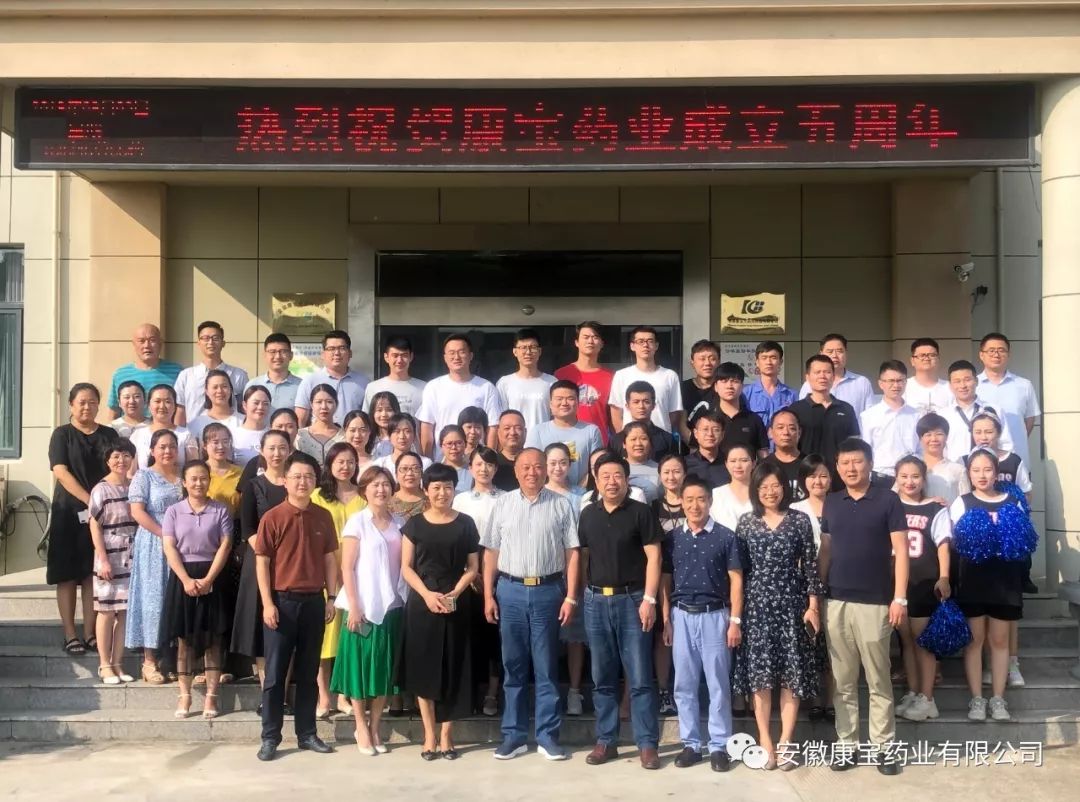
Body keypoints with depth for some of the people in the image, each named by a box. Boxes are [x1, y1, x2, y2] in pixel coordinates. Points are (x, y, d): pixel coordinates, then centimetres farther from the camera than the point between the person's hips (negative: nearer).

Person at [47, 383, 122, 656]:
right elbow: (60, 472, -9)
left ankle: (90, 633, 8)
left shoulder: (109, 435, 11)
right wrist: (89, 500, -18)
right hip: (69, 512, -2)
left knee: (93, 574, 3)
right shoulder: (62, 434, 2)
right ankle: (69, 635, 4)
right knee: (67, 575, 0)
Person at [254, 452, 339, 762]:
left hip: (313, 601, 3)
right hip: (282, 601, -3)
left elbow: (329, 559, 10)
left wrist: (331, 597, 5)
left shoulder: (323, 517, 5)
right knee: (275, 672, 3)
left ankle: (307, 734, 19)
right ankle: (270, 737, 10)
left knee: (308, 672, 11)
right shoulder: (272, 518, -6)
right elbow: (262, 562, -6)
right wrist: (268, 603, -11)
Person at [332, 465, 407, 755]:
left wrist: (407, 600, 3)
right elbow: (347, 568, -7)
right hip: (365, 605, -4)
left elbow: (404, 565, 10)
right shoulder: (357, 521, -5)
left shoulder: (400, 523, 7)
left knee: (385, 668, 8)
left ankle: (375, 727, 19)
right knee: (361, 666, 3)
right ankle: (361, 728, 15)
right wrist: (353, 605, -13)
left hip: (393, 605, 4)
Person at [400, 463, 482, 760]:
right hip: (422, 604, 0)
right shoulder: (414, 524, 4)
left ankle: (446, 735, 11)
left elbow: (473, 568, 4)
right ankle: (429, 734, 12)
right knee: (423, 668, 2)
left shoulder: (465, 524, 4)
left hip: (456, 605, 0)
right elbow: (406, 567, 2)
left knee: (453, 669, 2)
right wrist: (427, 594, -13)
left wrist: (453, 594, -11)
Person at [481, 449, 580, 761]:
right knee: (513, 666, 9)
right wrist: (488, 596, 2)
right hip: (510, 591, 2)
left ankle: (547, 736, 13)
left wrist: (570, 597, -6)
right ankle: (514, 734, 17)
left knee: (546, 667, 5)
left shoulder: (560, 505, 1)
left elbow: (572, 553, 0)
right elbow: (491, 553, 7)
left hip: (548, 591, -1)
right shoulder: (503, 503, 6)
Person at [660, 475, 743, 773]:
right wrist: (666, 620, 4)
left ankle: (719, 746, 10)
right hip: (682, 617, 3)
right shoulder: (672, 538, 7)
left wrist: (735, 621, -7)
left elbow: (735, 580, -1)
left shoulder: (725, 536, -1)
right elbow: (666, 581, 10)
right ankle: (690, 743, 15)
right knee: (684, 685, 6)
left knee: (718, 684, 2)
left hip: (714, 616, -3)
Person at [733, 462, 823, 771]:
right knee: (759, 673, 1)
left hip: (791, 603, 0)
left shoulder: (800, 520, 2)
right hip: (757, 604, 1)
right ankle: (765, 741, 8)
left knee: (791, 674, 1)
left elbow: (810, 565, 1)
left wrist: (813, 605, -4)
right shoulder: (746, 522, 4)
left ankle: (786, 741, 8)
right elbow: (739, 567, 4)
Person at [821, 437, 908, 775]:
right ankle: (847, 744, 16)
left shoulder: (888, 500, -2)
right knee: (843, 681, 9)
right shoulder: (831, 503, 9)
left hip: (875, 603, -3)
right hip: (836, 602, 4)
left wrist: (900, 598, -11)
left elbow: (900, 550, -4)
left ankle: (883, 746, 12)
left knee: (878, 680, 3)